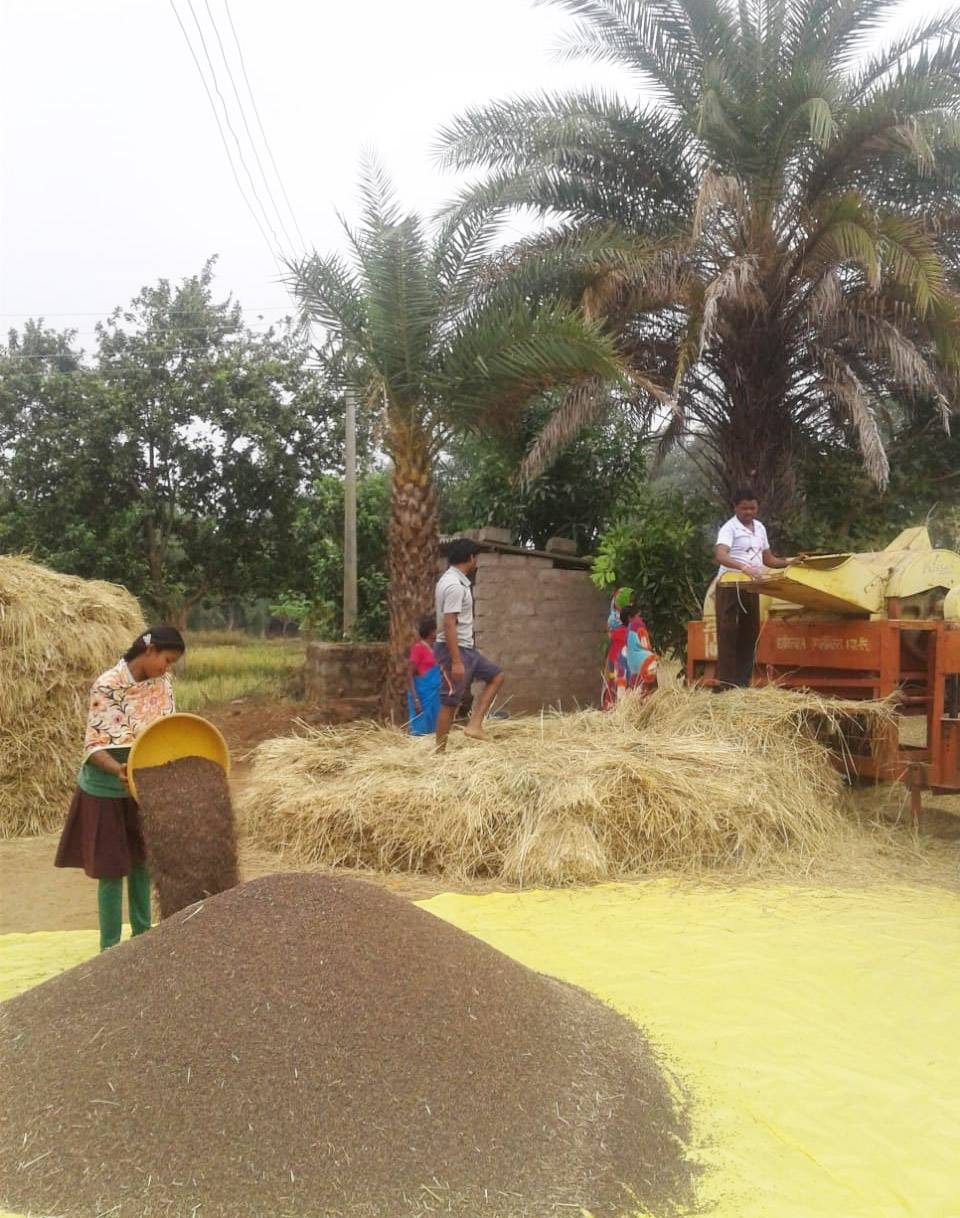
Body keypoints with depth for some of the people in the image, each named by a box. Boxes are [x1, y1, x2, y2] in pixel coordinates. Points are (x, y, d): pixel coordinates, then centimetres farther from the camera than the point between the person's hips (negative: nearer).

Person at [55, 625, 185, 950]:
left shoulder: (161, 682, -4)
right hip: (107, 789, -6)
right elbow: (94, 745, -23)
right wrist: (118, 769, -40)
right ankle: (109, 948, 14)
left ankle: (142, 935, 28)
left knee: (141, 862, 15)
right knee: (112, 869, 2)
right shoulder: (108, 685, -23)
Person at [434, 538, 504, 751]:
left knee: (496, 676, 14)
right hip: (454, 649, -10)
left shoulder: (453, 580, 11)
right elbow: (448, 625, -25)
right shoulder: (454, 585, -20)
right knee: (450, 702, -4)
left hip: (466, 648, 10)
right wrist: (456, 661, -26)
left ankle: (474, 725, 7)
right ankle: (440, 752, 3)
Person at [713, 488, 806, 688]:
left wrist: (790, 562, 6)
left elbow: (768, 559, 21)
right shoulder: (729, 529, -11)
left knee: (750, 635, 10)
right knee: (728, 636, -6)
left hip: (751, 589, 8)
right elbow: (720, 555, -28)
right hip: (730, 588, -7)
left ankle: (743, 683, 17)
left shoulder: (759, 528, 13)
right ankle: (726, 685, -4)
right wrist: (743, 567, -43)